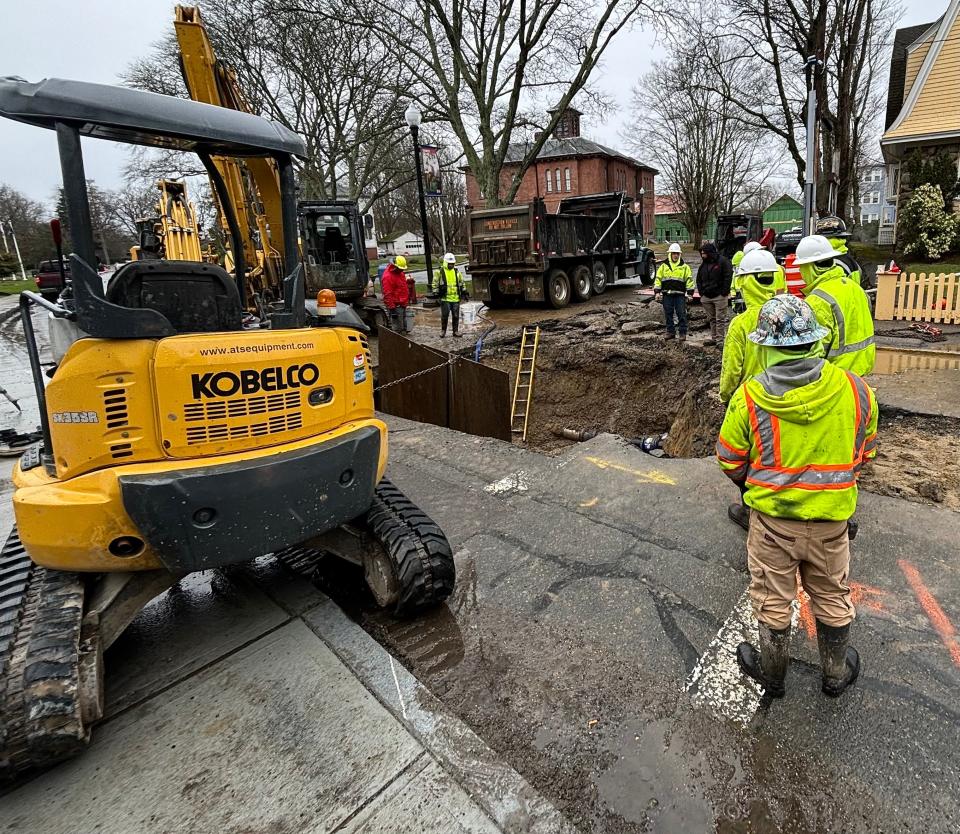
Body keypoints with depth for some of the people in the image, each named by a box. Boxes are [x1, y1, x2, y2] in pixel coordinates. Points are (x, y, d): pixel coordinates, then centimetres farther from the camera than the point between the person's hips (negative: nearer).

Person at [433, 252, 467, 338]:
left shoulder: (457, 271, 12)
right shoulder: (439, 272, -1)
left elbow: (461, 283, 20)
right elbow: (435, 284, 0)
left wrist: (464, 292, 16)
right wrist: (436, 294, -5)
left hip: (456, 298, 4)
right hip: (445, 298, -4)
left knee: (456, 316, 6)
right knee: (445, 315, -3)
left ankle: (456, 331, 16)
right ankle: (443, 330, 15)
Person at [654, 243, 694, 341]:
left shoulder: (684, 267, 4)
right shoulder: (664, 266, 8)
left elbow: (689, 280, 3)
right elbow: (658, 279, 8)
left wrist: (690, 292, -4)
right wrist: (657, 292, 0)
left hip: (680, 294, -2)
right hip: (667, 294, 2)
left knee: (681, 314, -2)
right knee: (668, 314, 7)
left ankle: (683, 333, 6)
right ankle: (670, 332, 18)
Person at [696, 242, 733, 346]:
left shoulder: (723, 261, -5)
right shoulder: (703, 265, 13)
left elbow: (728, 277, -9)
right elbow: (699, 280, 20)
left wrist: (724, 293, -13)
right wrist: (701, 293, 8)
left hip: (719, 296, -6)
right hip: (706, 297, 6)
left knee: (720, 319, -4)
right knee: (711, 319, 12)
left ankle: (720, 339, -2)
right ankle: (713, 338, 18)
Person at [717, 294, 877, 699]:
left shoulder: (749, 396, -21)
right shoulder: (855, 389, -14)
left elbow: (730, 461, -9)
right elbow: (865, 452, 2)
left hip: (771, 518, -2)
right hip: (832, 518, 2)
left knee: (772, 601, 17)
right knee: (832, 598, 24)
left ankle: (771, 674, 38)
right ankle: (836, 674, 45)